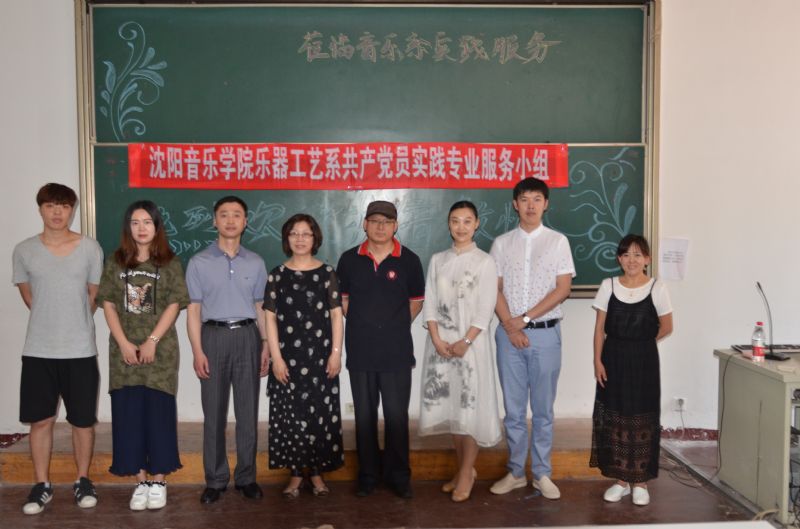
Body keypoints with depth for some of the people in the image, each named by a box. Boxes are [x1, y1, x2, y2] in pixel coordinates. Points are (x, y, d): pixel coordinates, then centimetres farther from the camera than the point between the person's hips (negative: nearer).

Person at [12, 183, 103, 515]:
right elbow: (27, 295, 12)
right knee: (40, 420, 9)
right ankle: (42, 485, 24)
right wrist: (51, 321, 12)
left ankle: (83, 481, 25)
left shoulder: (90, 248, -3)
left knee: (83, 420, 7)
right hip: (38, 351, 1)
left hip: (80, 350, -1)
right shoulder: (24, 251, 1)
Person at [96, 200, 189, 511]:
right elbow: (108, 304, 3)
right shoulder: (116, 262, 8)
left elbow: (174, 305, -5)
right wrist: (124, 343, -8)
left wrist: (152, 341, -13)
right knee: (128, 413, 2)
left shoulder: (169, 263, 1)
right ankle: (140, 481, 13)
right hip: (124, 350, 2)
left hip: (160, 349, -2)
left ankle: (158, 481, 11)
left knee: (158, 412, 0)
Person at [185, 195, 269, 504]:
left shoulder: (255, 263, 9)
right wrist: (197, 351, -7)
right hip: (214, 336, -1)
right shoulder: (199, 262, 3)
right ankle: (215, 479, 14)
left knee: (248, 411, 6)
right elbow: (194, 309, 0)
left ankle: (246, 477, 16)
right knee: (214, 413, 3)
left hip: (247, 336, 2)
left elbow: (260, 308, 11)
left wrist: (266, 346, 3)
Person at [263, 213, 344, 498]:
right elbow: (271, 318, 1)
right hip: (288, 357, 0)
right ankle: (296, 474, 17)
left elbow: (336, 315, 2)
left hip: (320, 356, 0)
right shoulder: (277, 274, 4)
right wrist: (276, 357, -5)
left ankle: (317, 472, 17)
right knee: (290, 414, 4)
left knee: (321, 413, 4)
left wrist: (336, 353, -4)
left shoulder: (327, 273, 3)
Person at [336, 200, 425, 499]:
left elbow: (416, 301, 9)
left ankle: (398, 475, 18)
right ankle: (368, 474, 22)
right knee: (364, 415, 10)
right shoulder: (349, 259, 2)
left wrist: (394, 326, 8)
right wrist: (363, 325, 9)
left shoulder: (409, 260, -1)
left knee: (397, 415, 4)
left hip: (397, 352, -1)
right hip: (360, 352, 2)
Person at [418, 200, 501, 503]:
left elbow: (485, 310, -7)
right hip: (440, 342, 4)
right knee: (449, 406, 7)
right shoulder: (437, 260, 9)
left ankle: (467, 473, 11)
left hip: (471, 342, -3)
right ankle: (463, 469, 22)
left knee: (469, 406, -2)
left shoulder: (485, 262, -2)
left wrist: (465, 342, -14)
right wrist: (437, 340, -8)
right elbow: (430, 304, 5)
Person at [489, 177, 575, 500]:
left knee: (543, 409, 6)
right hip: (508, 333, 1)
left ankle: (542, 474, 17)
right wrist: (510, 327, -9)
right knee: (513, 408, 8)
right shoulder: (502, 243, 6)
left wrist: (525, 318, -10)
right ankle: (516, 472, 20)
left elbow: (563, 289, -5)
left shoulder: (558, 241, 2)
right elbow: (495, 289, 3)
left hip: (545, 333, -1)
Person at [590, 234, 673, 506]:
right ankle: (621, 480, 19)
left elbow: (666, 327, 5)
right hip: (613, 359, 2)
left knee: (642, 418, 3)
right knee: (614, 418, 6)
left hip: (643, 361, -1)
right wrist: (598, 360, -5)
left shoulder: (657, 288, -4)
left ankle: (640, 481, 18)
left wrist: (640, 343, 5)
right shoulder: (608, 286, 0)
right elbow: (600, 328, 1)